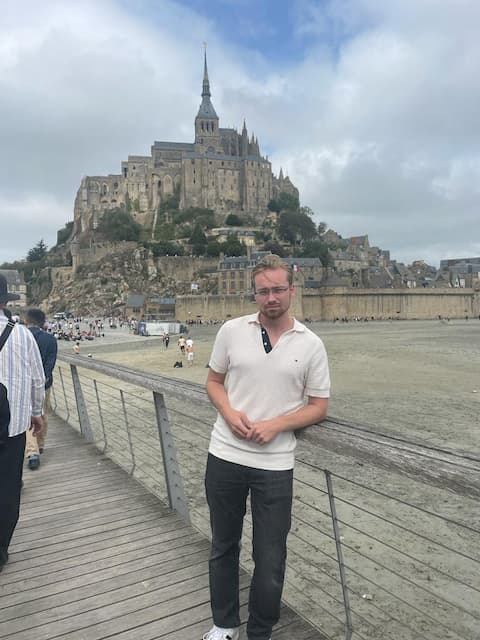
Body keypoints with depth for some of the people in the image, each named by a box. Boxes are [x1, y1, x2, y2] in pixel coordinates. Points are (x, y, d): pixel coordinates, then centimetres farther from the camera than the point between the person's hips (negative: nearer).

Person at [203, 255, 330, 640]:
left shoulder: (310, 344, -3)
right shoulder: (232, 330, -1)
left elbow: (319, 407, 0)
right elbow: (214, 382, 8)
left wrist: (275, 425, -15)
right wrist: (229, 413, -12)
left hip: (275, 464, -1)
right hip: (224, 456, 2)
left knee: (270, 558, 10)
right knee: (223, 546, 19)